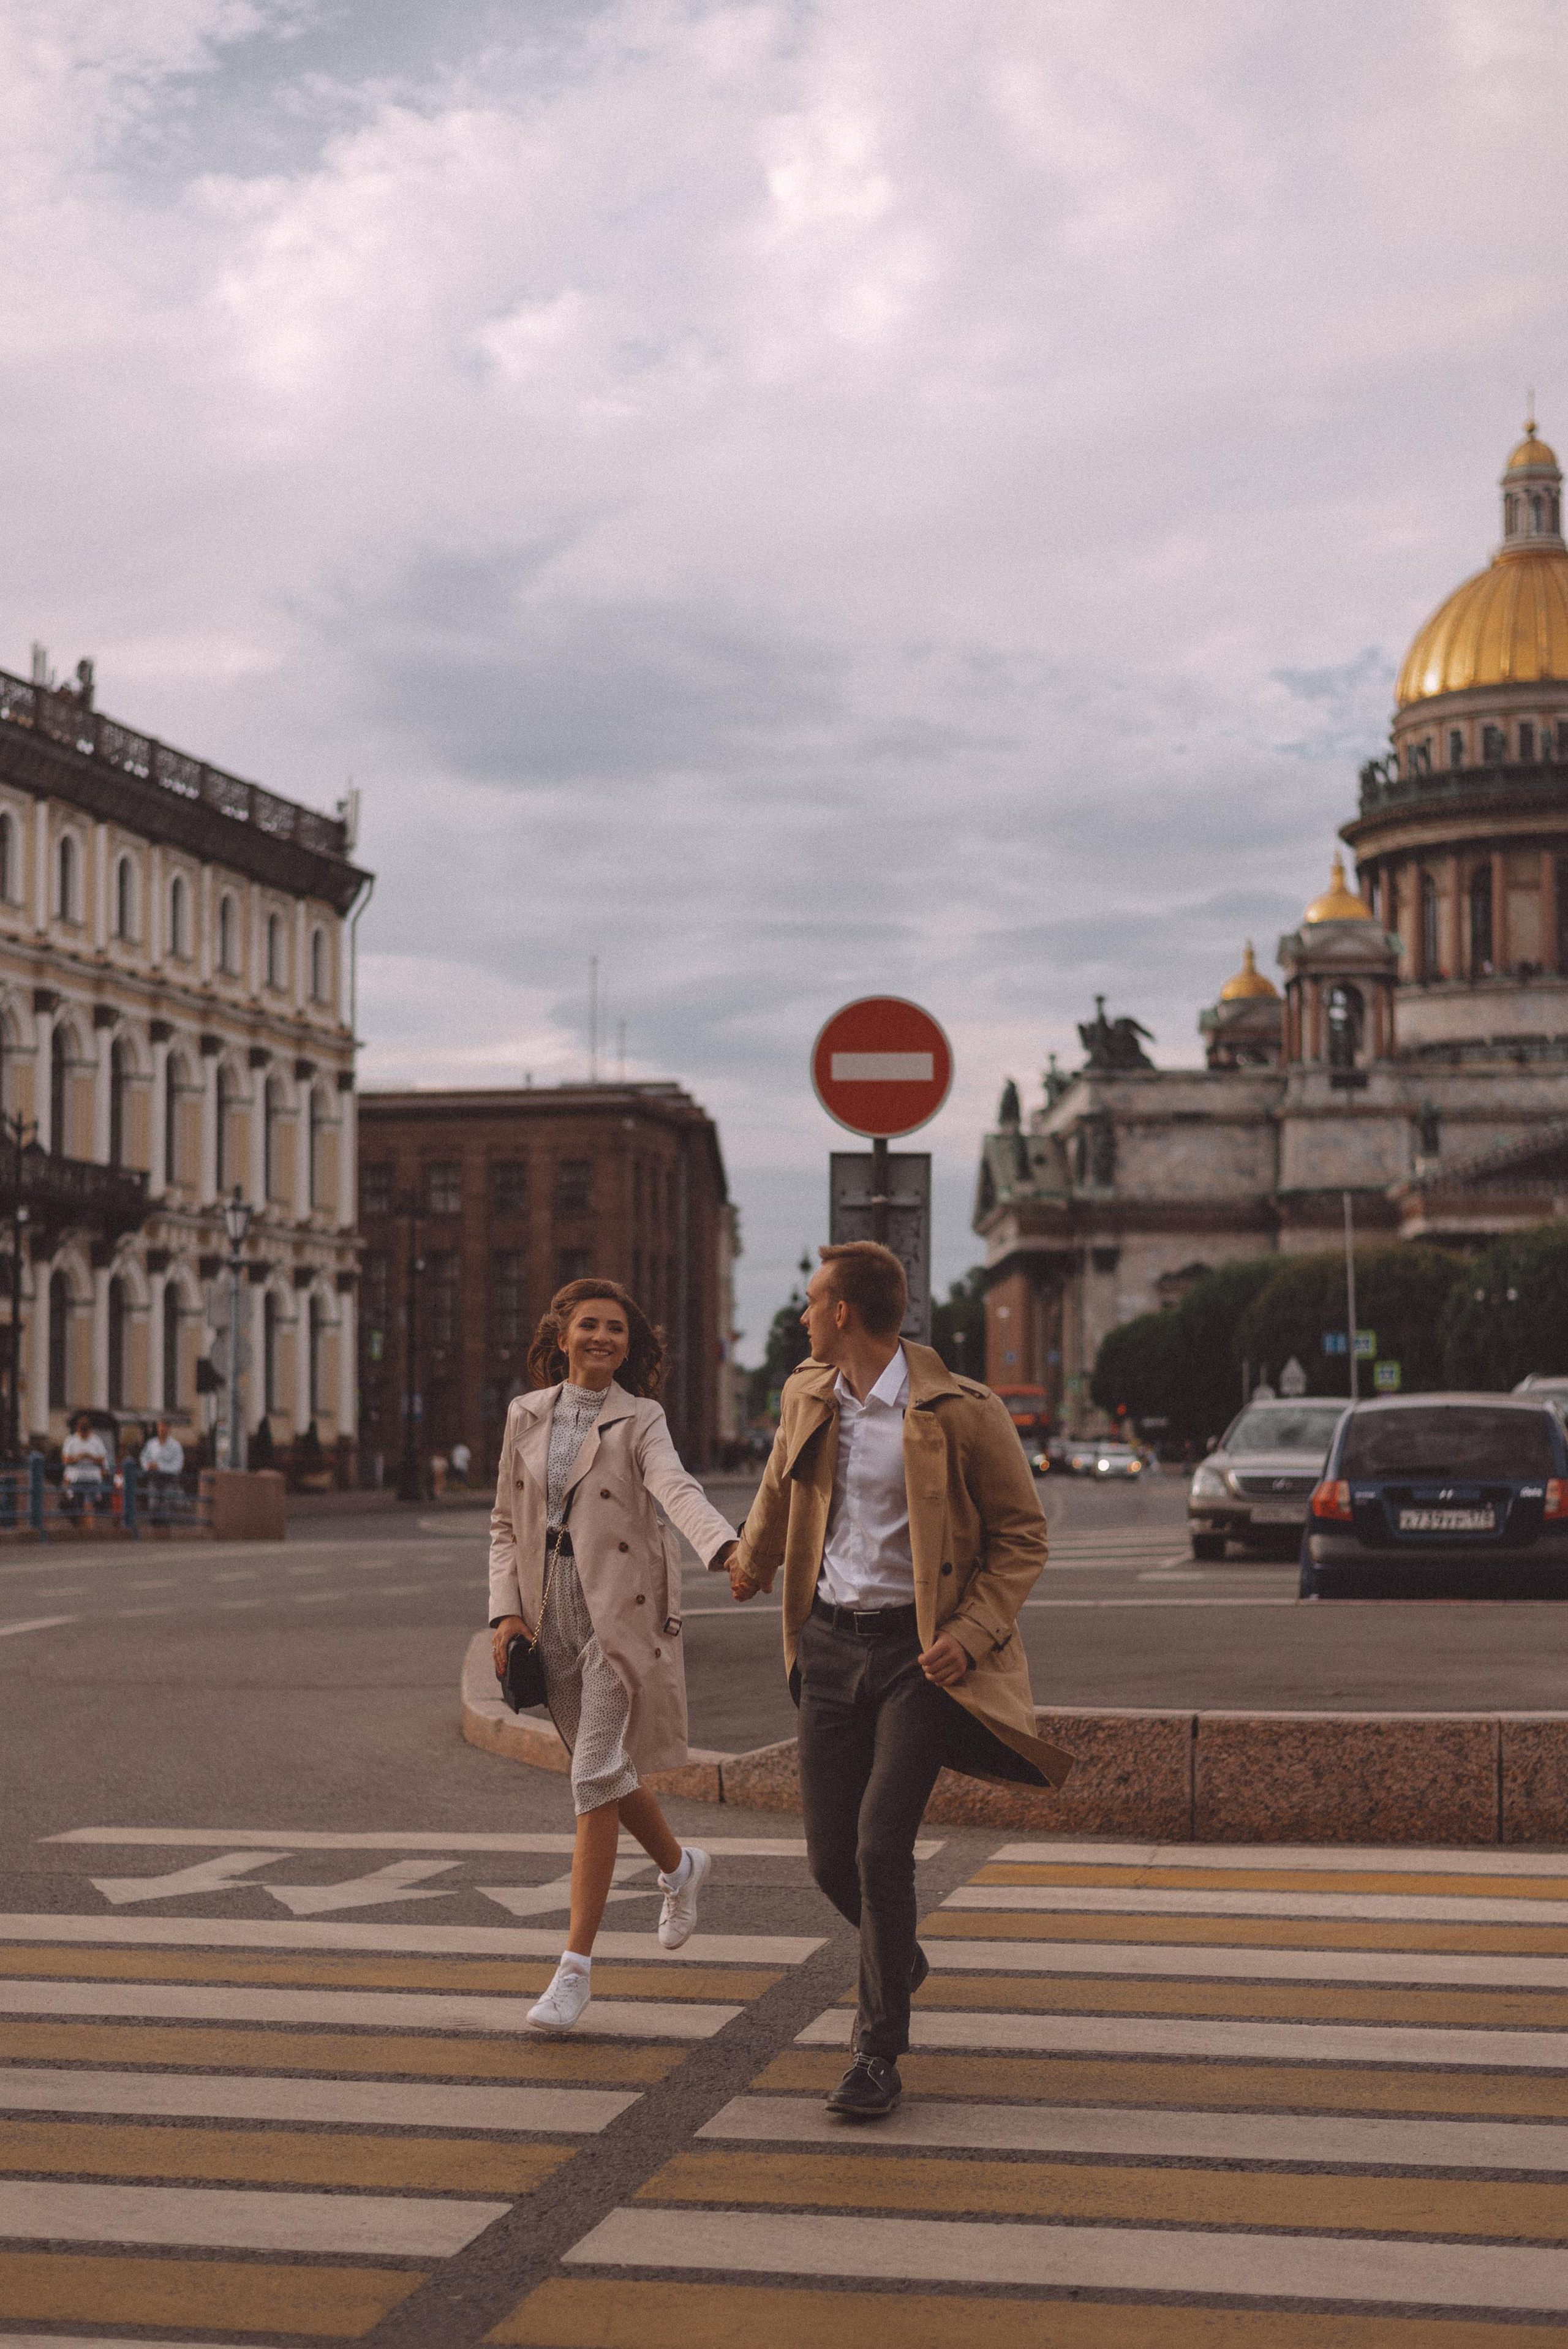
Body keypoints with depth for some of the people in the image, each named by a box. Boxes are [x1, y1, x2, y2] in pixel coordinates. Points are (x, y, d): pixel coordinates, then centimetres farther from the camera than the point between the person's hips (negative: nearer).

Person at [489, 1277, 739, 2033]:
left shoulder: (639, 1420, -4)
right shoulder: (526, 1417, 8)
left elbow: (677, 1491, -22)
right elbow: (505, 1523, 13)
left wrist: (728, 1546, -41)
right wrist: (505, 1611, 1)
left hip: (619, 1614, -5)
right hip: (551, 1617, 5)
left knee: (595, 1780, -11)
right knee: (606, 1769, 16)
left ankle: (575, 1965, -8)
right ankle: (679, 1868, 47)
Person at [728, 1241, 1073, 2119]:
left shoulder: (962, 1412, -11)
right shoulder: (809, 1397, 6)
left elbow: (1024, 1535, -4)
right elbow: (780, 1488, 28)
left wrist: (972, 1633, -16)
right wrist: (753, 1562, 44)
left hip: (922, 1651, -5)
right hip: (831, 1643, 5)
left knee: (881, 1845, -14)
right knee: (831, 1854, 5)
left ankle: (880, 2055, 0)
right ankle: (900, 1960, 38)